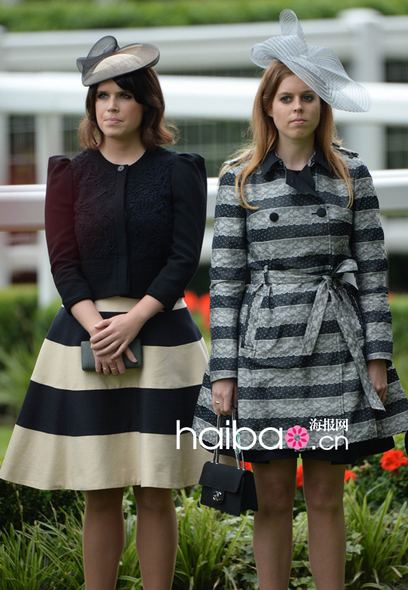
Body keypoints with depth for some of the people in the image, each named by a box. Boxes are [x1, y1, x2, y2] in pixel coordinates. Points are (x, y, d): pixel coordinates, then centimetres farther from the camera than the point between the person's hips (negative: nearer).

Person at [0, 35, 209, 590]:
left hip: (160, 335, -1)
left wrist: (132, 321, -15)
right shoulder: (71, 175, 7)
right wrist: (96, 326, -15)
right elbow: (63, 262, 1)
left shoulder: (180, 171, 3)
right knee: (100, 495, 4)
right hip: (86, 334, 1)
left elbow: (184, 258, -4)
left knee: (156, 493, 1)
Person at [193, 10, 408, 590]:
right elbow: (225, 277, 1)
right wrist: (223, 370, -3)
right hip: (265, 347, 0)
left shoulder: (351, 174, 4)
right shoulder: (239, 178, 2)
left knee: (326, 498, 5)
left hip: (333, 348, 1)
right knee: (272, 498, 5)